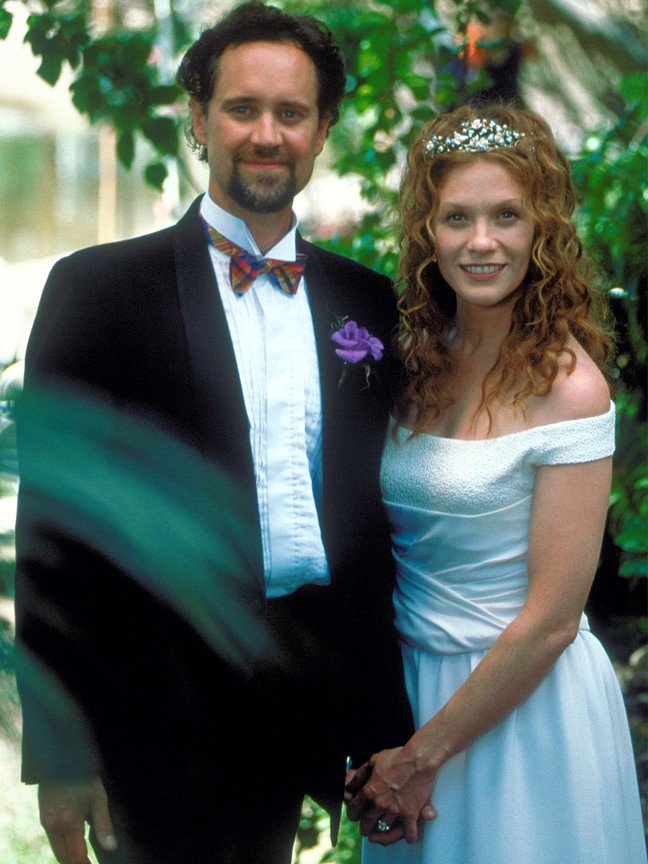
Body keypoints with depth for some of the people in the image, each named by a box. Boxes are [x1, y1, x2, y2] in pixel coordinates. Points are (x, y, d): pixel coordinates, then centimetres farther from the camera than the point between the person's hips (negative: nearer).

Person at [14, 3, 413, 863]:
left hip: (313, 689, 4)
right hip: (161, 700, -4)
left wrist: (393, 731, 7)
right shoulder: (97, 288, -4)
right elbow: (56, 522, -6)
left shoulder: (368, 301, 7)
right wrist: (61, 751, -10)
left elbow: (380, 515, 9)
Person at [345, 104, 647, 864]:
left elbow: (550, 620, -18)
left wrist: (425, 755, -12)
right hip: (405, 682, 6)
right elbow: (384, 542, 4)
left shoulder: (568, 387, -18)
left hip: (524, 707, -5)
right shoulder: (416, 355, 0)